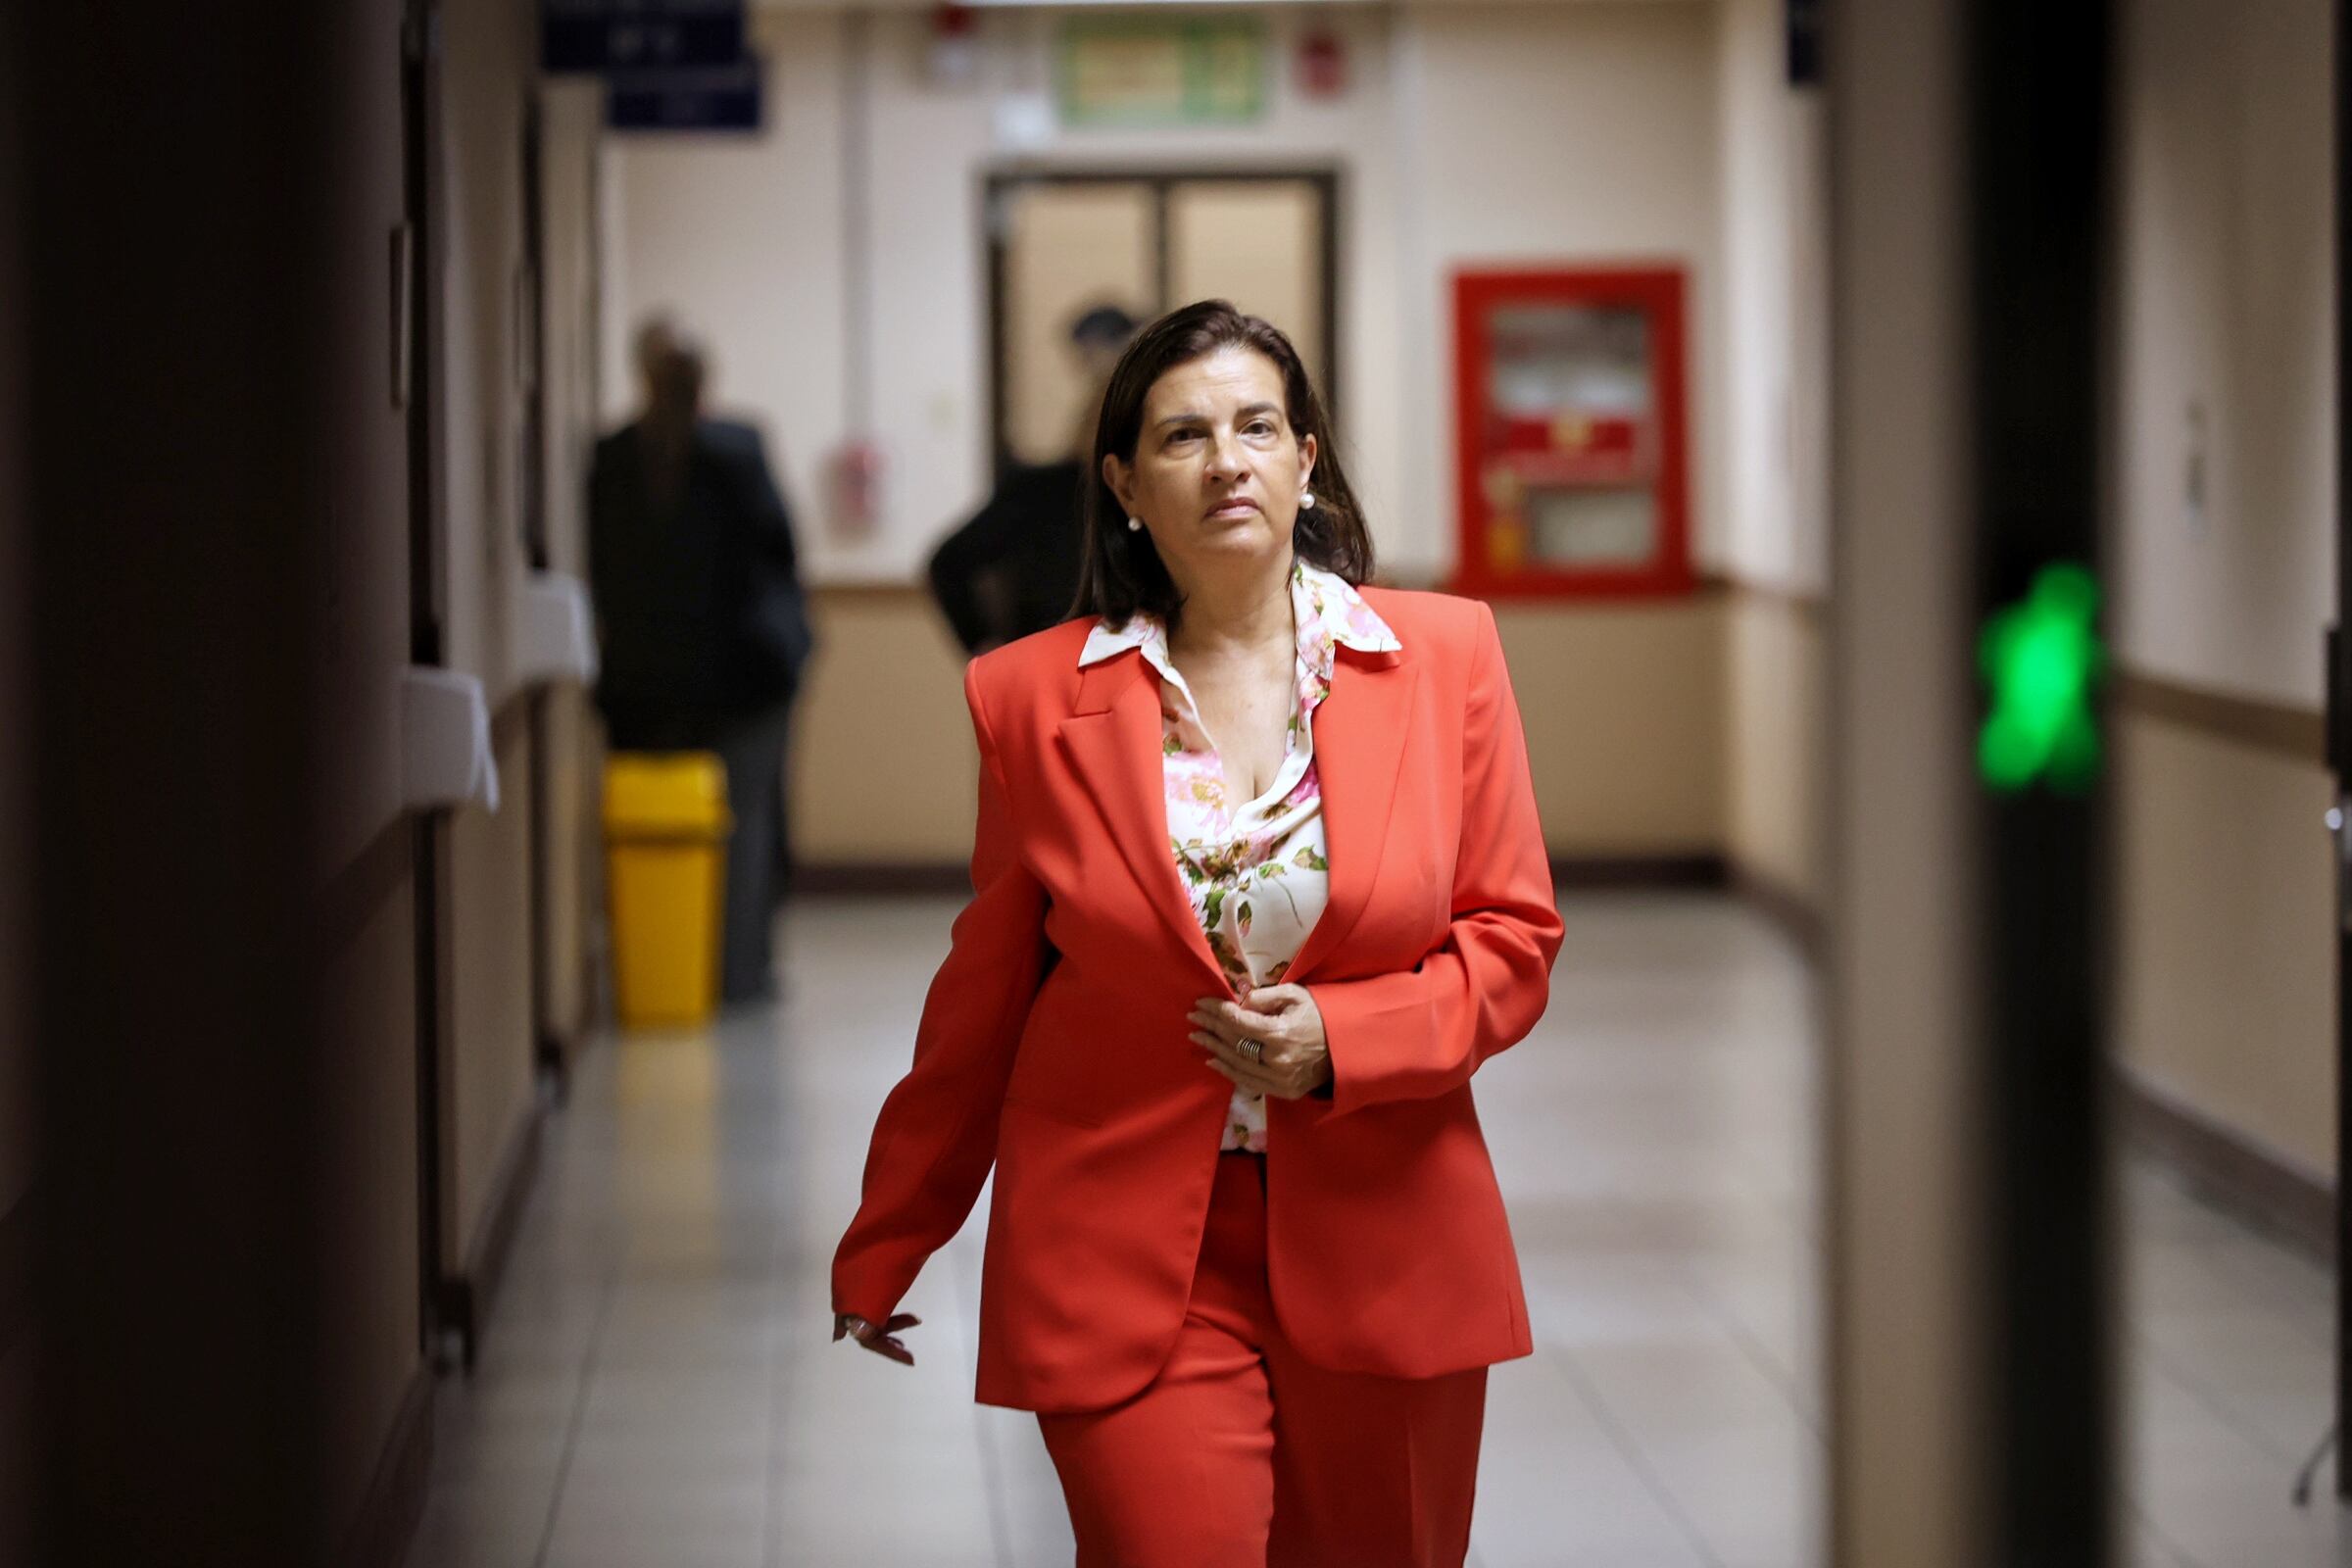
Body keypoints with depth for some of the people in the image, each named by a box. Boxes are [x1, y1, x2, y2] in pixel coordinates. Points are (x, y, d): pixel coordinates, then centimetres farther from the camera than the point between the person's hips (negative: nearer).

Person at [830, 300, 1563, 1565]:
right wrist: (878, 1258, 12)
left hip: (1382, 1247, 2)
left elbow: (1515, 939, 5)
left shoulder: (1445, 656, 3)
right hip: (1129, 1262, -2)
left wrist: (1342, 1038, -13)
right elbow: (980, 995, 8)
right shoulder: (1033, 699, 1)